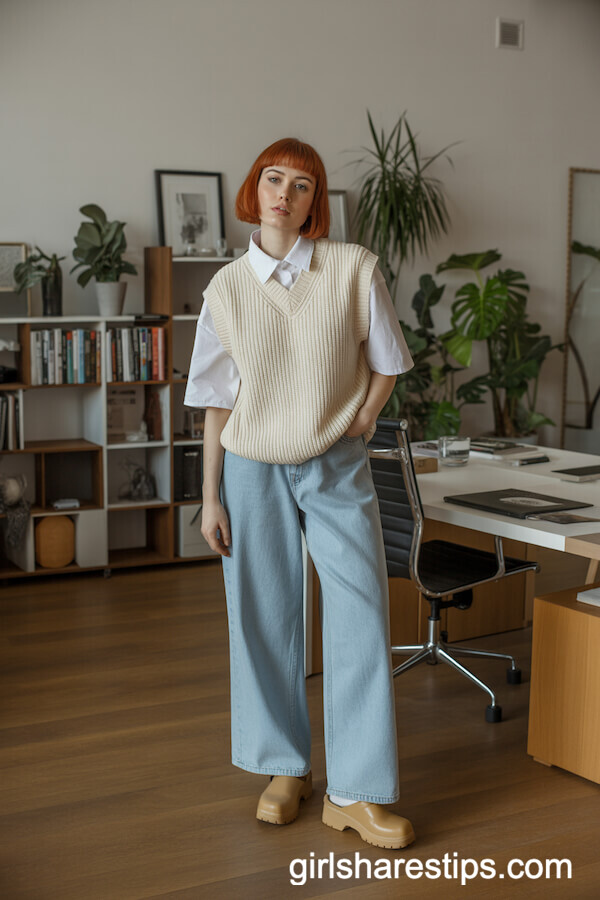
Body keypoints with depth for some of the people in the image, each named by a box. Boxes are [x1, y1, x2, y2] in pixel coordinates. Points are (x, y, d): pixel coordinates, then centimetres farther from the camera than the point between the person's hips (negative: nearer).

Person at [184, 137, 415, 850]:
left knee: (362, 618, -5)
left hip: (336, 468, -1)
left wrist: (358, 424, -4)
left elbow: (386, 363, 7)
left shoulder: (354, 269, -5)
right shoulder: (228, 286, 0)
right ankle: (286, 769, 25)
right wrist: (210, 496, 1)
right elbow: (217, 399, 3)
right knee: (265, 620, 7)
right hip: (253, 468, 1)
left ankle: (356, 792, 5)